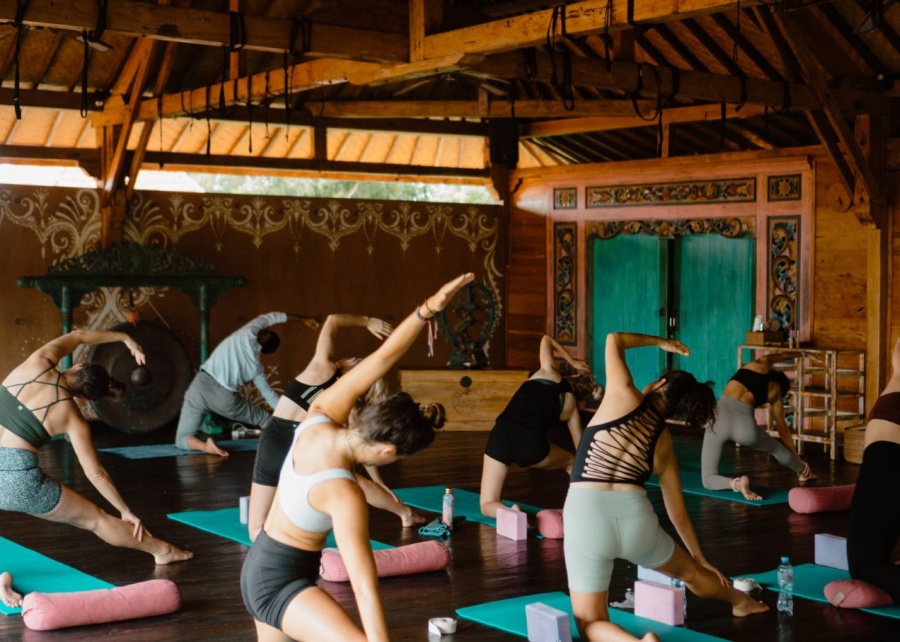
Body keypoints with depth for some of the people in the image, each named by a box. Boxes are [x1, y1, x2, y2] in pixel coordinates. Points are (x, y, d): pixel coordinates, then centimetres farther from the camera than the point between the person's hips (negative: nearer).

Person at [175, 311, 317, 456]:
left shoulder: (247, 334, 7)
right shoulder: (257, 367, 11)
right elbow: (268, 393, 22)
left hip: (201, 385, -1)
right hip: (225, 398, 1)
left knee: (182, 439, 8)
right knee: (265, 418, 24)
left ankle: (205, 445, -19)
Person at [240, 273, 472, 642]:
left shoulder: (320, 417, -13)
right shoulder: (343, 495, -30)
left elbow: (382, 357, -13)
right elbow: (365, 590, -33)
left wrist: (427, 309, -22)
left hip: (260, 568, 9)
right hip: (282, 582, -9)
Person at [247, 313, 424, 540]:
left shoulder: (323, 366, 1)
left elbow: (333, 320, 8)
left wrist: (367, 321, 22)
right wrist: (380, 484, 28)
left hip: (273, 445, -2)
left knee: (257, 528, 2)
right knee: (358, 483, 31)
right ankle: (404, 512, 48)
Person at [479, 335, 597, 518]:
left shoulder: (550, 373, 18)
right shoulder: (570, 406, 18)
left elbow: (546, 339, 38)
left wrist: (573, 362, 48)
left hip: (501, 435, 0)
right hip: (531, 445, 0)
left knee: (488, 505, 12)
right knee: (571, 462, 34)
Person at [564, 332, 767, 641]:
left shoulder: (624, 397, 7)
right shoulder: (665, 444, 16)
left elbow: (614, 340, 22)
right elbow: (678, 513, 23)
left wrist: (661, 342, 36)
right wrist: (700, 558, 36)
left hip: (586, 516, -4)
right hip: (635, 516, 4)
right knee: (689, 571, 36)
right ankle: (741, 602, 63)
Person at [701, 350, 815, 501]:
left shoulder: (761, 364, 20)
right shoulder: (775, 392, 20)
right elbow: (782, 429, 29)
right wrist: (797, 459, 43)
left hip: (721, 417, -1)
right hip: (744, 425, 1)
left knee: (708, 480, 7)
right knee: (778, 449, 36)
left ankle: (736, 483, -19)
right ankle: (803, 471, 58)